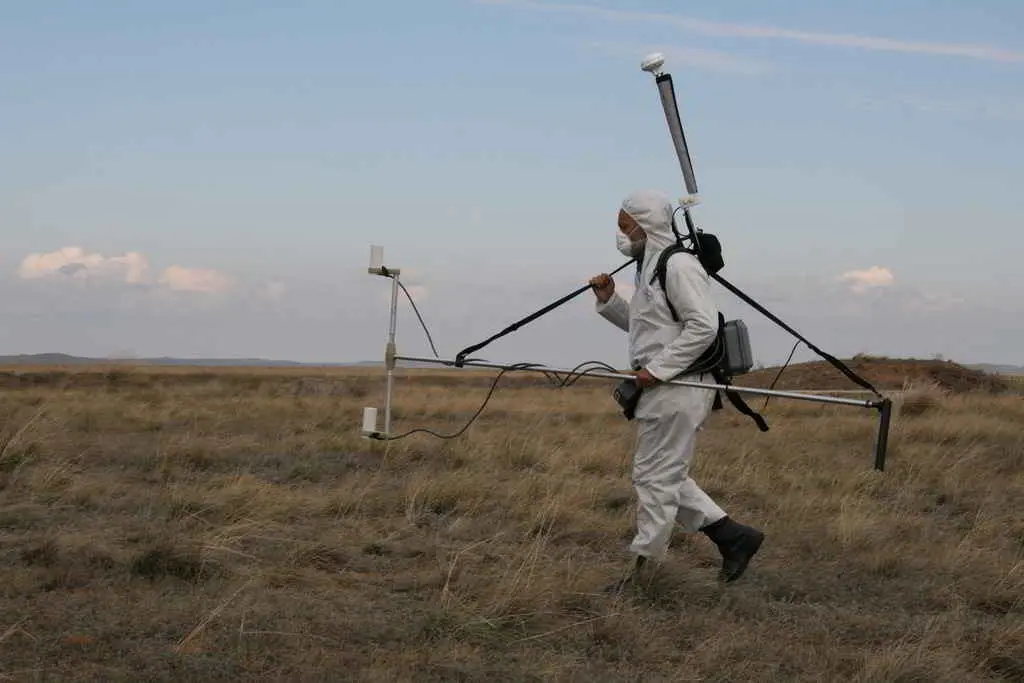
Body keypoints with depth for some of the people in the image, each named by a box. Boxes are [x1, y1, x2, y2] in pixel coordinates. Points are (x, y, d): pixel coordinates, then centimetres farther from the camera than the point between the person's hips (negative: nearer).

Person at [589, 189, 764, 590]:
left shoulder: (679, 266, -14)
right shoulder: (650, 266, 18)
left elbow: (703, 327, -22)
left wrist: (658, 369, -21)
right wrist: (609, 301, 10)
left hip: (677, 390, -11)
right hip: (660, 391, 11)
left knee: (656, 477, -5)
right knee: (666, 477, 14)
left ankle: (643, 565, 2)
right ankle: (733, 536, 17)